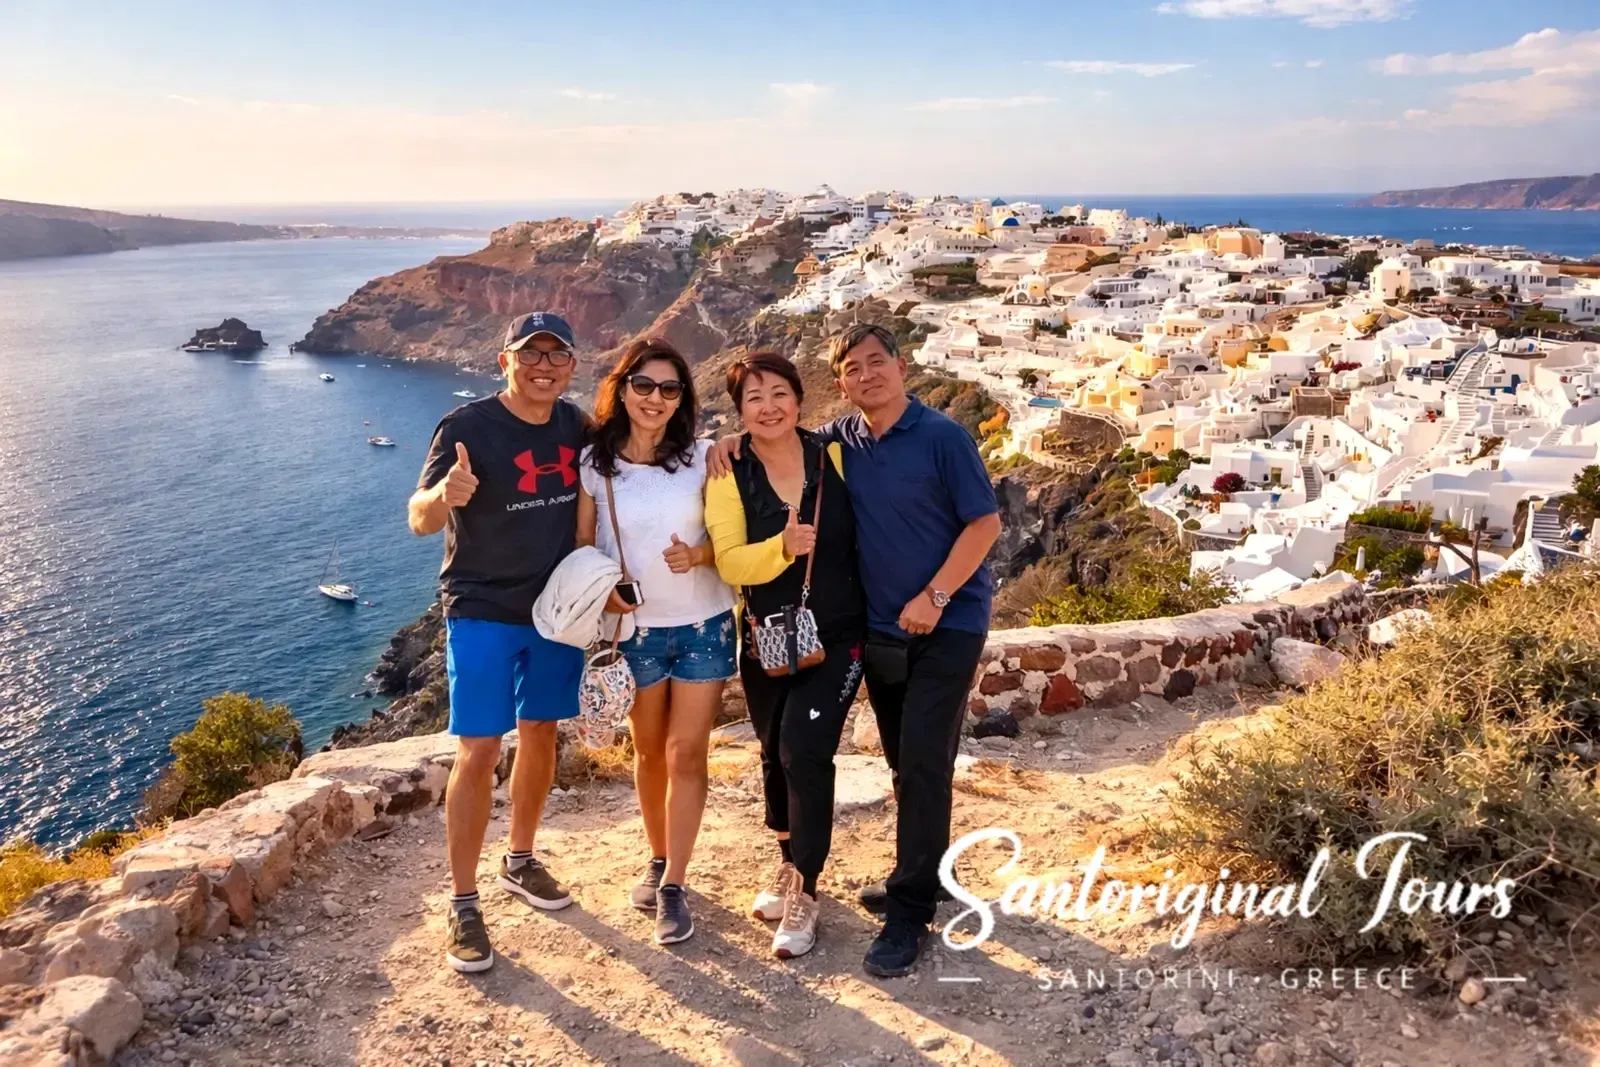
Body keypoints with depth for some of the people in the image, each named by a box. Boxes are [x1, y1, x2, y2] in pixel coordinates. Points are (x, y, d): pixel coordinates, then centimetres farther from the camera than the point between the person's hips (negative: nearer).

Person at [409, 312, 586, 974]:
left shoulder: (577, 427, -1)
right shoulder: (468, 426, -15)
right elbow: (420, 521, -19)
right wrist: (445, 495, -41)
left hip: (558, 608, 5)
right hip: (484, 612, -5)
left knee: (540, 734, 15)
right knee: (478, 753, -6)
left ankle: (520, 861, 35)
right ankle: (463, 906, 7)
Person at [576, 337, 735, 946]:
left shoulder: (701, 457, -4)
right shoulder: (594, 463, -5)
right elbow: (581, 549, -1)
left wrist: (699, 555, -22)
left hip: (704, 625, 0)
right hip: (635, 629, 1)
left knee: (686, 755, 0)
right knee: (650, 752, 15)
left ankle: (674, 885, 9)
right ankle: (658, 860, 35)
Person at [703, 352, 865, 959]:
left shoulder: (835, 458, -5)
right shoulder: (729, 475, -6)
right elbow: (730, 562, -16)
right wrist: (783, 548, -33)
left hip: (837, 634, -2)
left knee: (805, 747, -15)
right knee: (776, 755, 15)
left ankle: (805, 892, 2)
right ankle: (789, 864, 40)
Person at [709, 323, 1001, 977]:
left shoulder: (941, 437, -12)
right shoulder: (840, 440, 3)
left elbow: (985, 522, -12)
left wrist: (935, 596, -19)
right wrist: (736, 441, -5)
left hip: (948, 622, -5)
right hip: (881, 627, 5)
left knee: (923, 759, -9)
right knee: (905, 759, 15)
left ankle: (909, 912, -1)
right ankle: (924, 873, 34)